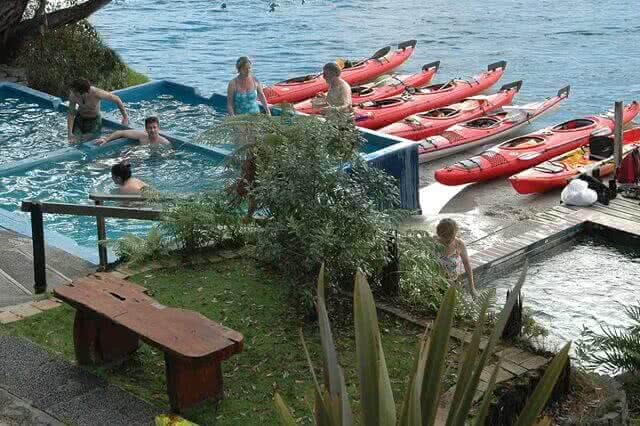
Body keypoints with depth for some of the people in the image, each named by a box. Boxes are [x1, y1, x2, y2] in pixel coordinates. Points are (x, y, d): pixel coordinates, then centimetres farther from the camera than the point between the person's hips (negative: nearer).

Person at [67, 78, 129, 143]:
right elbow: (71, 114, -14)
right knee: (74, 141, -10)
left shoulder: (96, 93, -34)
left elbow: (116, 99, -22)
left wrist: (125, 117, -18)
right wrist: (70, 133, -23)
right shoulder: (73, 96, -25)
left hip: (94, 119, -2)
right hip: (79, 118, 2)